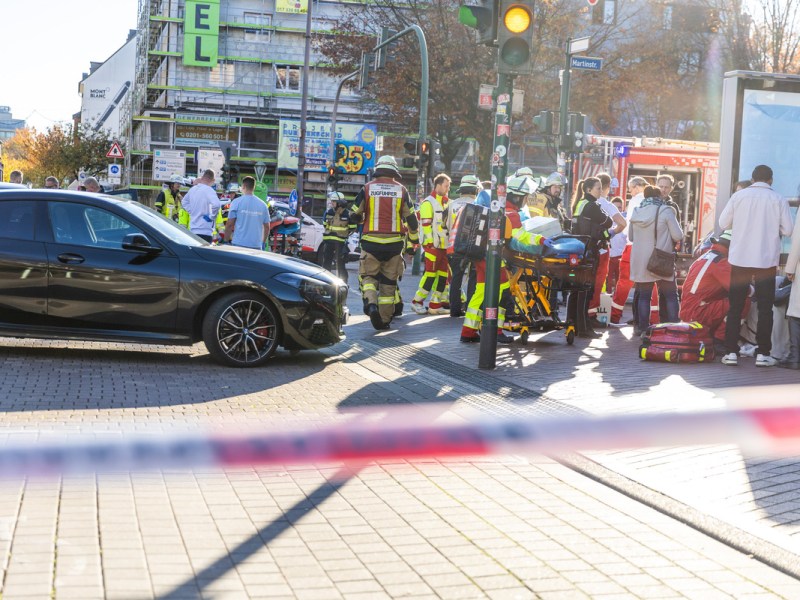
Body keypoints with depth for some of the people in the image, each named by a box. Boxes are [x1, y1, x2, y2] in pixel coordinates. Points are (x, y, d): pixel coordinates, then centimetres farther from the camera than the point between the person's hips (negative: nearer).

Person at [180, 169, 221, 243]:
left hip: (192, 230, 8)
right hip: (205, 231, -8)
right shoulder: (209, 190, -14)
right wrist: (211, 216, -15)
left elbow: (184, 202, 27)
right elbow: (216, 204, -30)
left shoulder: (193, 189, 11)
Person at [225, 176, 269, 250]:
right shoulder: (262, 205, 7)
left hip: (239, 244, -2)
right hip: (256, 246, 2)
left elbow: (229, 224, -4)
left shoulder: (236, 202, -2)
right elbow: (267, 227, 11)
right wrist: (262, 242, 24)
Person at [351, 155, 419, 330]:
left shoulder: (367, 188, -1)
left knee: (368, 276, 11)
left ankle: (370, 303, -18)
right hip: (394, 243, 1)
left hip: (371, 242, -1)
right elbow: (411, 218, 6)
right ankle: (384, 319, 11)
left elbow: (355, 216, 4)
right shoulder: (401, 190, 3)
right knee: (389, 282, 9)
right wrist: (414, 239, 20)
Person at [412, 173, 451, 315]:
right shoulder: (428, 203, -8)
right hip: (433, 246, -8)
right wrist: (430, 244, -20)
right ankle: (417, 302, 1)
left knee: (443, 275, 6)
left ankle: (435, 304, 11)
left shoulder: (446, 203, 19)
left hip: (444, 246, 8)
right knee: (430, 274, -8)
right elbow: (426, 226, -15)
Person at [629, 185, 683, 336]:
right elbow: (678, 236, -9)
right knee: (671, 295, 6)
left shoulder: (636, 212, 5)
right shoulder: (665, 211, -8)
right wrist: (666, 237, 10)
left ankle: (642, 328, 7)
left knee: (644, 295, 9)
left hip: (640, 261, 4)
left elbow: (631, 237, 15)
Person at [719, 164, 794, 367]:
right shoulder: (779, 200, -3)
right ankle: (763, 354, 5)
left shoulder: (739, 196, 0)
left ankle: (731, 352, 5)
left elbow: (723, 223, 2)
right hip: (767, 260, -1)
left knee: (735, 307, 8)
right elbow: (787, 230, -3)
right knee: (765, 308, 7)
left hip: (740, 259, 1)